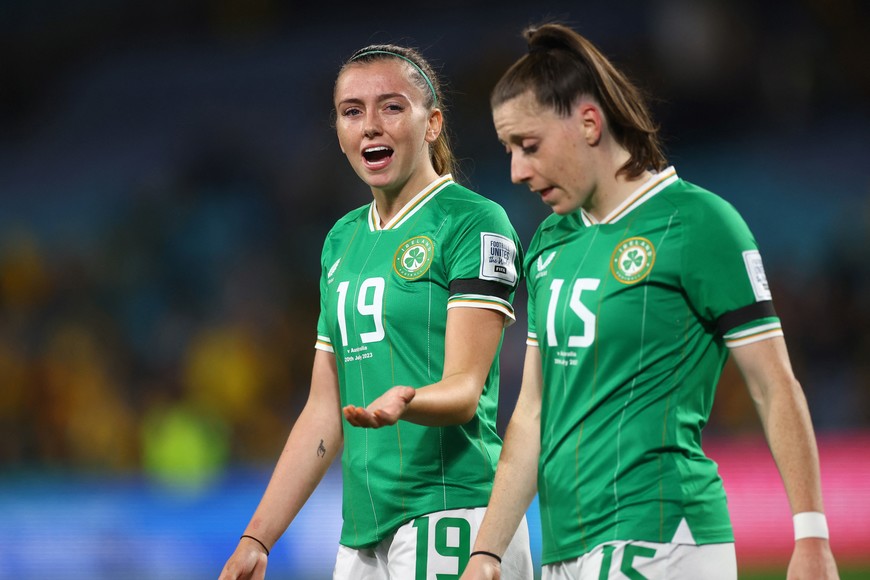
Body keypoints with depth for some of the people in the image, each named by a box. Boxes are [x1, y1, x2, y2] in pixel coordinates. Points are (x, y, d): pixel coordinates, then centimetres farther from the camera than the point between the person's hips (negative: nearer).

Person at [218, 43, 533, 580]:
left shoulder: (476, 222, -5)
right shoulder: (343, 239, 17)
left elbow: (464, 389, -13)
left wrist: (403, 401, -35)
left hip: (450, 518, -7)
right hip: (362, 532, 7)